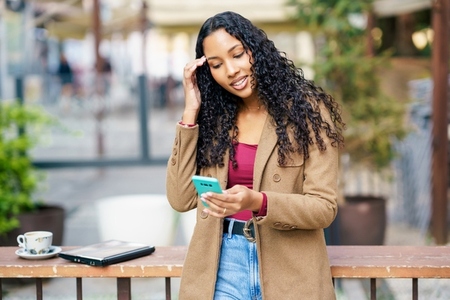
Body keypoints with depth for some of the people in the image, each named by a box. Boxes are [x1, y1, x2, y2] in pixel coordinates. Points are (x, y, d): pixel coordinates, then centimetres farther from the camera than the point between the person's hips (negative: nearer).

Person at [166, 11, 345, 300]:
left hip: (289, 273, -2)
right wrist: (191, 112, -4)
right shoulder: (213, 117, 4)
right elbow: (181, 199, -3)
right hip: (221, 267, 3)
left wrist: (258, 202, -28)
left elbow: (324, 207, -11)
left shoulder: (306, 110, -6)